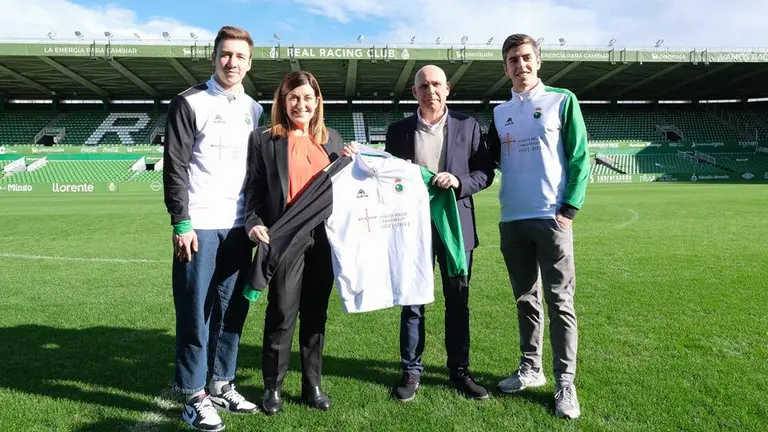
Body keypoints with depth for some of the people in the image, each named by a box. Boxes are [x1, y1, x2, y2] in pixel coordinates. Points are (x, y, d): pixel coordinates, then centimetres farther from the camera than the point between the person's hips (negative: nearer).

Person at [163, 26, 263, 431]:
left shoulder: (254, 109, 13)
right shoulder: (190, 103, -2)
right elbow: (174, 166, -6)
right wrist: (181, 223, -13)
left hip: (238, 226, 5)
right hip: (199, 226, -4)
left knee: (231, 310, 9)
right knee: (195, 312, 1)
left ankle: (222, 386, 23)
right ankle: (195, 397, 13)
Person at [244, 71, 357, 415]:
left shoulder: (331, 139, 14)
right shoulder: (264, 139, 3)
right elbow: (253, 189, 0)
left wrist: (350, 163, 1)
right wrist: (254, 223, -15)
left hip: (324, 237, 4)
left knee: (316, 313, 12)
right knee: (281, 314, 1)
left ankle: (312, 385, 25)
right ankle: (272, 387, 19)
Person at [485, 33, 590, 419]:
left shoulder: (562, 101, 3)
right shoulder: (500, 113, 14)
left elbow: (579, 157, -1)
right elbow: (490, 161, 17)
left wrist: (569, 208, -10)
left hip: (551, 217, -4)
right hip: (512, 220, 4)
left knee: (559, 301, -1)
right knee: (525, 299, 12)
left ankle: (565, 383, 7)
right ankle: (531, 368, 25)